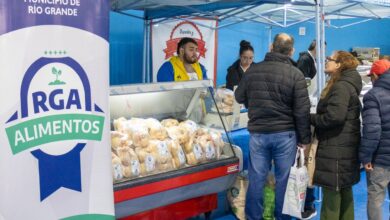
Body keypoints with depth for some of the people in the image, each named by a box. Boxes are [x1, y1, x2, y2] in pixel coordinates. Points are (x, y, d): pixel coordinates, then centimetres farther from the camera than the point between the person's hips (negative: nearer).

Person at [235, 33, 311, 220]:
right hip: (285, 134, -2)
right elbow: (302, 111, -8)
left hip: (257, 133, 2)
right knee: (283, 179, 10)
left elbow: (239, 97, 13)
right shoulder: (295, 74, -8)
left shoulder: (253, 70, 0)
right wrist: (304, 138, 1)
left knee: (256, 179, 9)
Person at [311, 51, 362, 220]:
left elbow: (334, 117, -26)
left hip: (336, 149, -10)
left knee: (332, 191, -3)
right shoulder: (348, 85, 17)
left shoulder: (341, 86, -16)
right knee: (344, 190, 17)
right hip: (346, 147, 10)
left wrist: (311, 118, -11)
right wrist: (315, 118, 7)